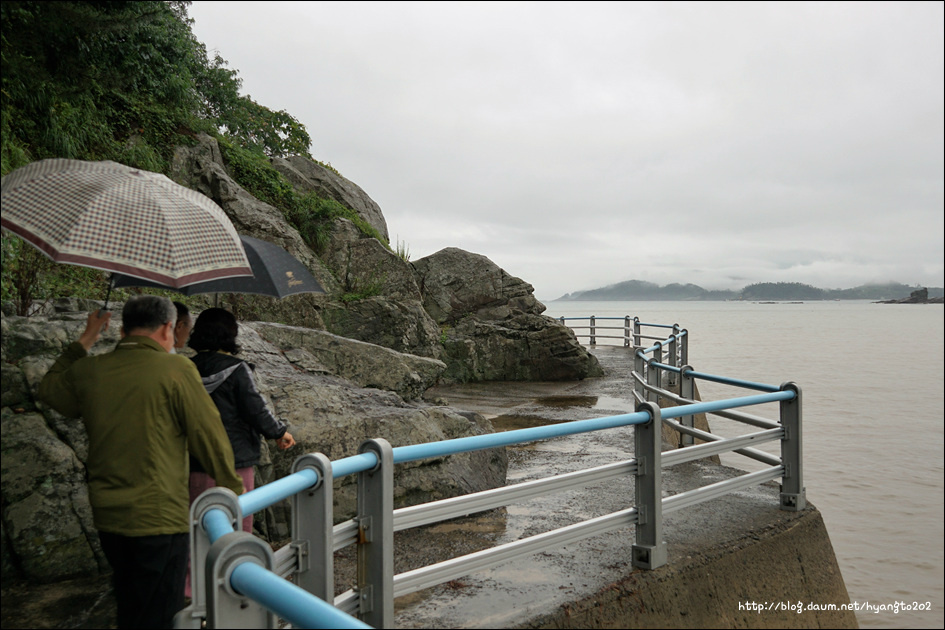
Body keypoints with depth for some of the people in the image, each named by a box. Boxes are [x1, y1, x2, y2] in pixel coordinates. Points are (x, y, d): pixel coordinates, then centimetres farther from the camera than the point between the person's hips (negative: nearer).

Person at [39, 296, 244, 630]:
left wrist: (85, 340, 29)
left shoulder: (88, 371, 2)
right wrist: (233, 486, 2)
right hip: (160, 517, -6)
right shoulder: (176, 369, -14)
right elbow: (209, 436, -11)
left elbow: (49, 389, 26)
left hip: (108, 517, 6)